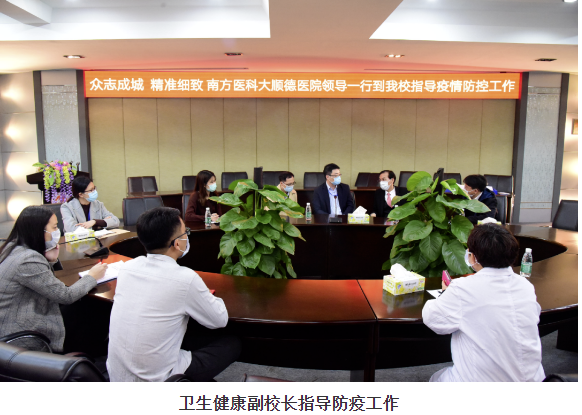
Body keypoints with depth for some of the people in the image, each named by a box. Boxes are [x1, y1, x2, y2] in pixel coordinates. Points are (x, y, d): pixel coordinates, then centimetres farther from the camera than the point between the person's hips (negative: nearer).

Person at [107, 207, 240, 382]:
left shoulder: (127, 267, -5)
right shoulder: (185, 279, -22)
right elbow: (221, 320, -7)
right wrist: (205, 296, 12)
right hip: (155, 380, -6)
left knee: (195, 331, 24)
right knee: (233, 344, 10)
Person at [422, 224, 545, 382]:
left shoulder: (464, 288, -21)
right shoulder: (526, 286, -3)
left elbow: (434, 320, -12)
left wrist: (447, 294, 8)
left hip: (481, 380, -5)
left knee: (436, 378, 24)